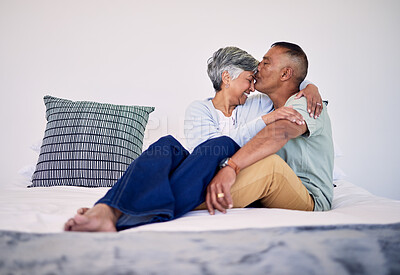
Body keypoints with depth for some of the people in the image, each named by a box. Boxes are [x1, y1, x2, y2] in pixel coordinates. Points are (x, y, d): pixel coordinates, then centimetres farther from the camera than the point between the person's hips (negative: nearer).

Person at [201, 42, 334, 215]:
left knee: (270, 162, -36)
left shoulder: (307, 104, -11)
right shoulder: (270, 108, 18)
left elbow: (281, 132, -34)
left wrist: (230, 166, -49)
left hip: (310, 200, -8)